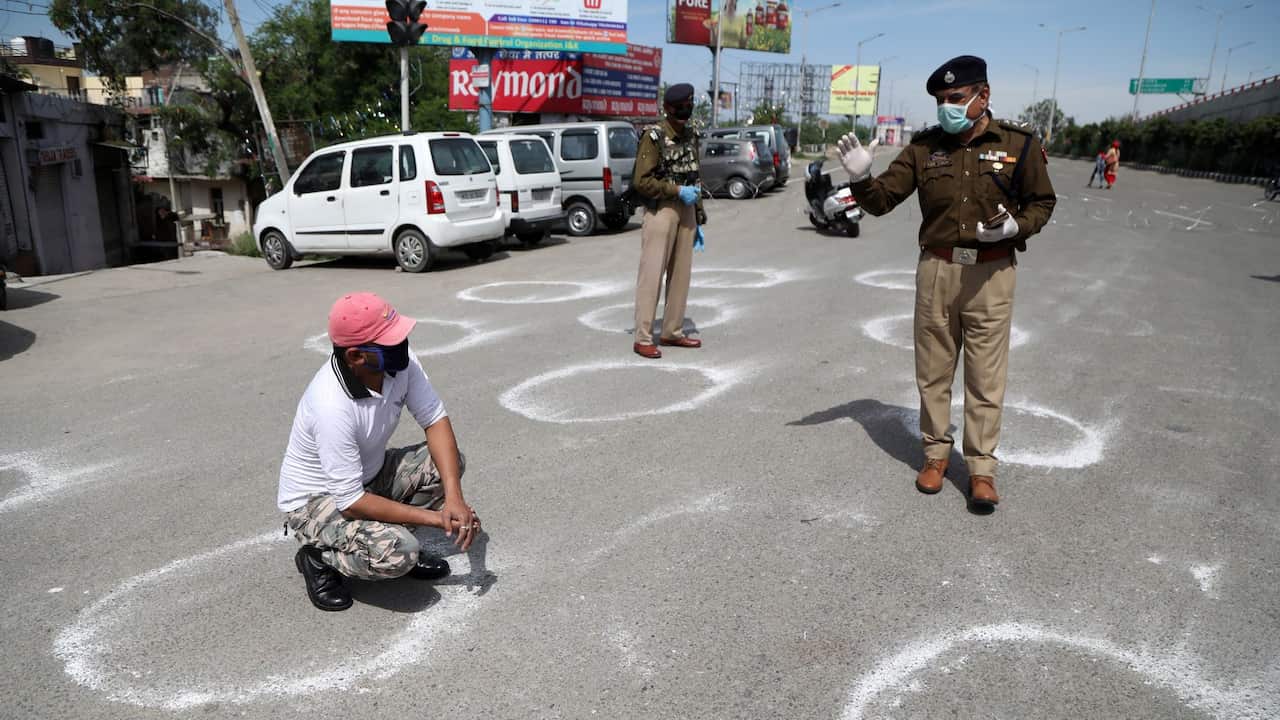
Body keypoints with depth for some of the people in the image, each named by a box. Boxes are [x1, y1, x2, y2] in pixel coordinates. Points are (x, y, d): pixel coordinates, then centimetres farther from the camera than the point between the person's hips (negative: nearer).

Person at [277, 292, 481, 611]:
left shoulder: (398, 361, -18)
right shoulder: (332, 406, -36)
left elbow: (435, 420, -14)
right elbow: (350, 502, -32)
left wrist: (453, 498, -27)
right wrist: (435, 518, -28)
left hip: (369, 475, 7)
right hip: (316, 500, -7)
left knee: (449, 461, -11)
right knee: (399, 553, -28)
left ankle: (390, 536, 6)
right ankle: (320, 558, 1)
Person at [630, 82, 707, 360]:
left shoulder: (691, 137, 13)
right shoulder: (653, 137, -9)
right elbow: (641, 181, -13)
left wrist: (699, 220, 16)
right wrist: (677, 191, -16)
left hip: (686, 211, 7)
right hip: (661, 210, -7)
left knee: (681, 274, 10)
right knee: (652, 274, -6)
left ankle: (673, 332, 21)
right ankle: (643, 339, -2)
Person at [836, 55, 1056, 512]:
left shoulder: (1019, 145, -1)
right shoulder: (925, 148, 3)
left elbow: (1042, 202, 7)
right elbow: (882, 200, 2)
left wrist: (1015, 226, -13)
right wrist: (861, 179, -19)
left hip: (991, 273, -2)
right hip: (936, 269, 2)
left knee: (985, 376, 2)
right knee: (932, 371, 10)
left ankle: (981, 469, 14)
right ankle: (936, 453, 26)